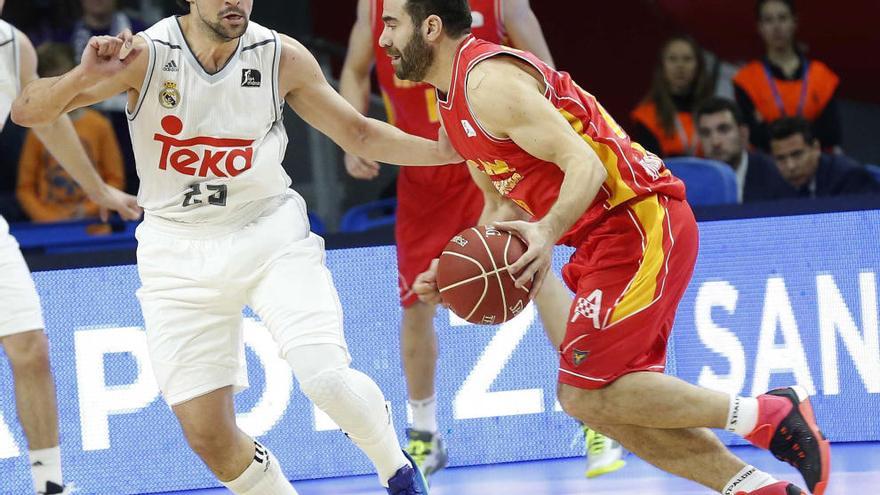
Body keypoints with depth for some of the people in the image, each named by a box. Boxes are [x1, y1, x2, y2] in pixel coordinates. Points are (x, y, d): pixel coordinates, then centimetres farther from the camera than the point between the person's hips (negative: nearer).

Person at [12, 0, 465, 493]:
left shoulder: (281, 56, -8)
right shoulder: (145, 55, -14)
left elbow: (358, 133, 6)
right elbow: (27, 112, -20)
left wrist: (443, 150, -7)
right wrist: (84, 77, -39)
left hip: (271, 234, 0)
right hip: (180, 253, 0)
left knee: (327, 376, -21)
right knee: (207, 435, -4)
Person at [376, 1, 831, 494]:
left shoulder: (490, 82, -16)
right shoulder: (453, 102, 16)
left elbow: (583, 163, -22)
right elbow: (502, 204, 24)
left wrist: (547, 233, -37)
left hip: (639, 225, -10)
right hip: (611, 235, 10)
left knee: (586, 393, -13)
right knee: (608, 401, 9)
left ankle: (771, 415, -8)